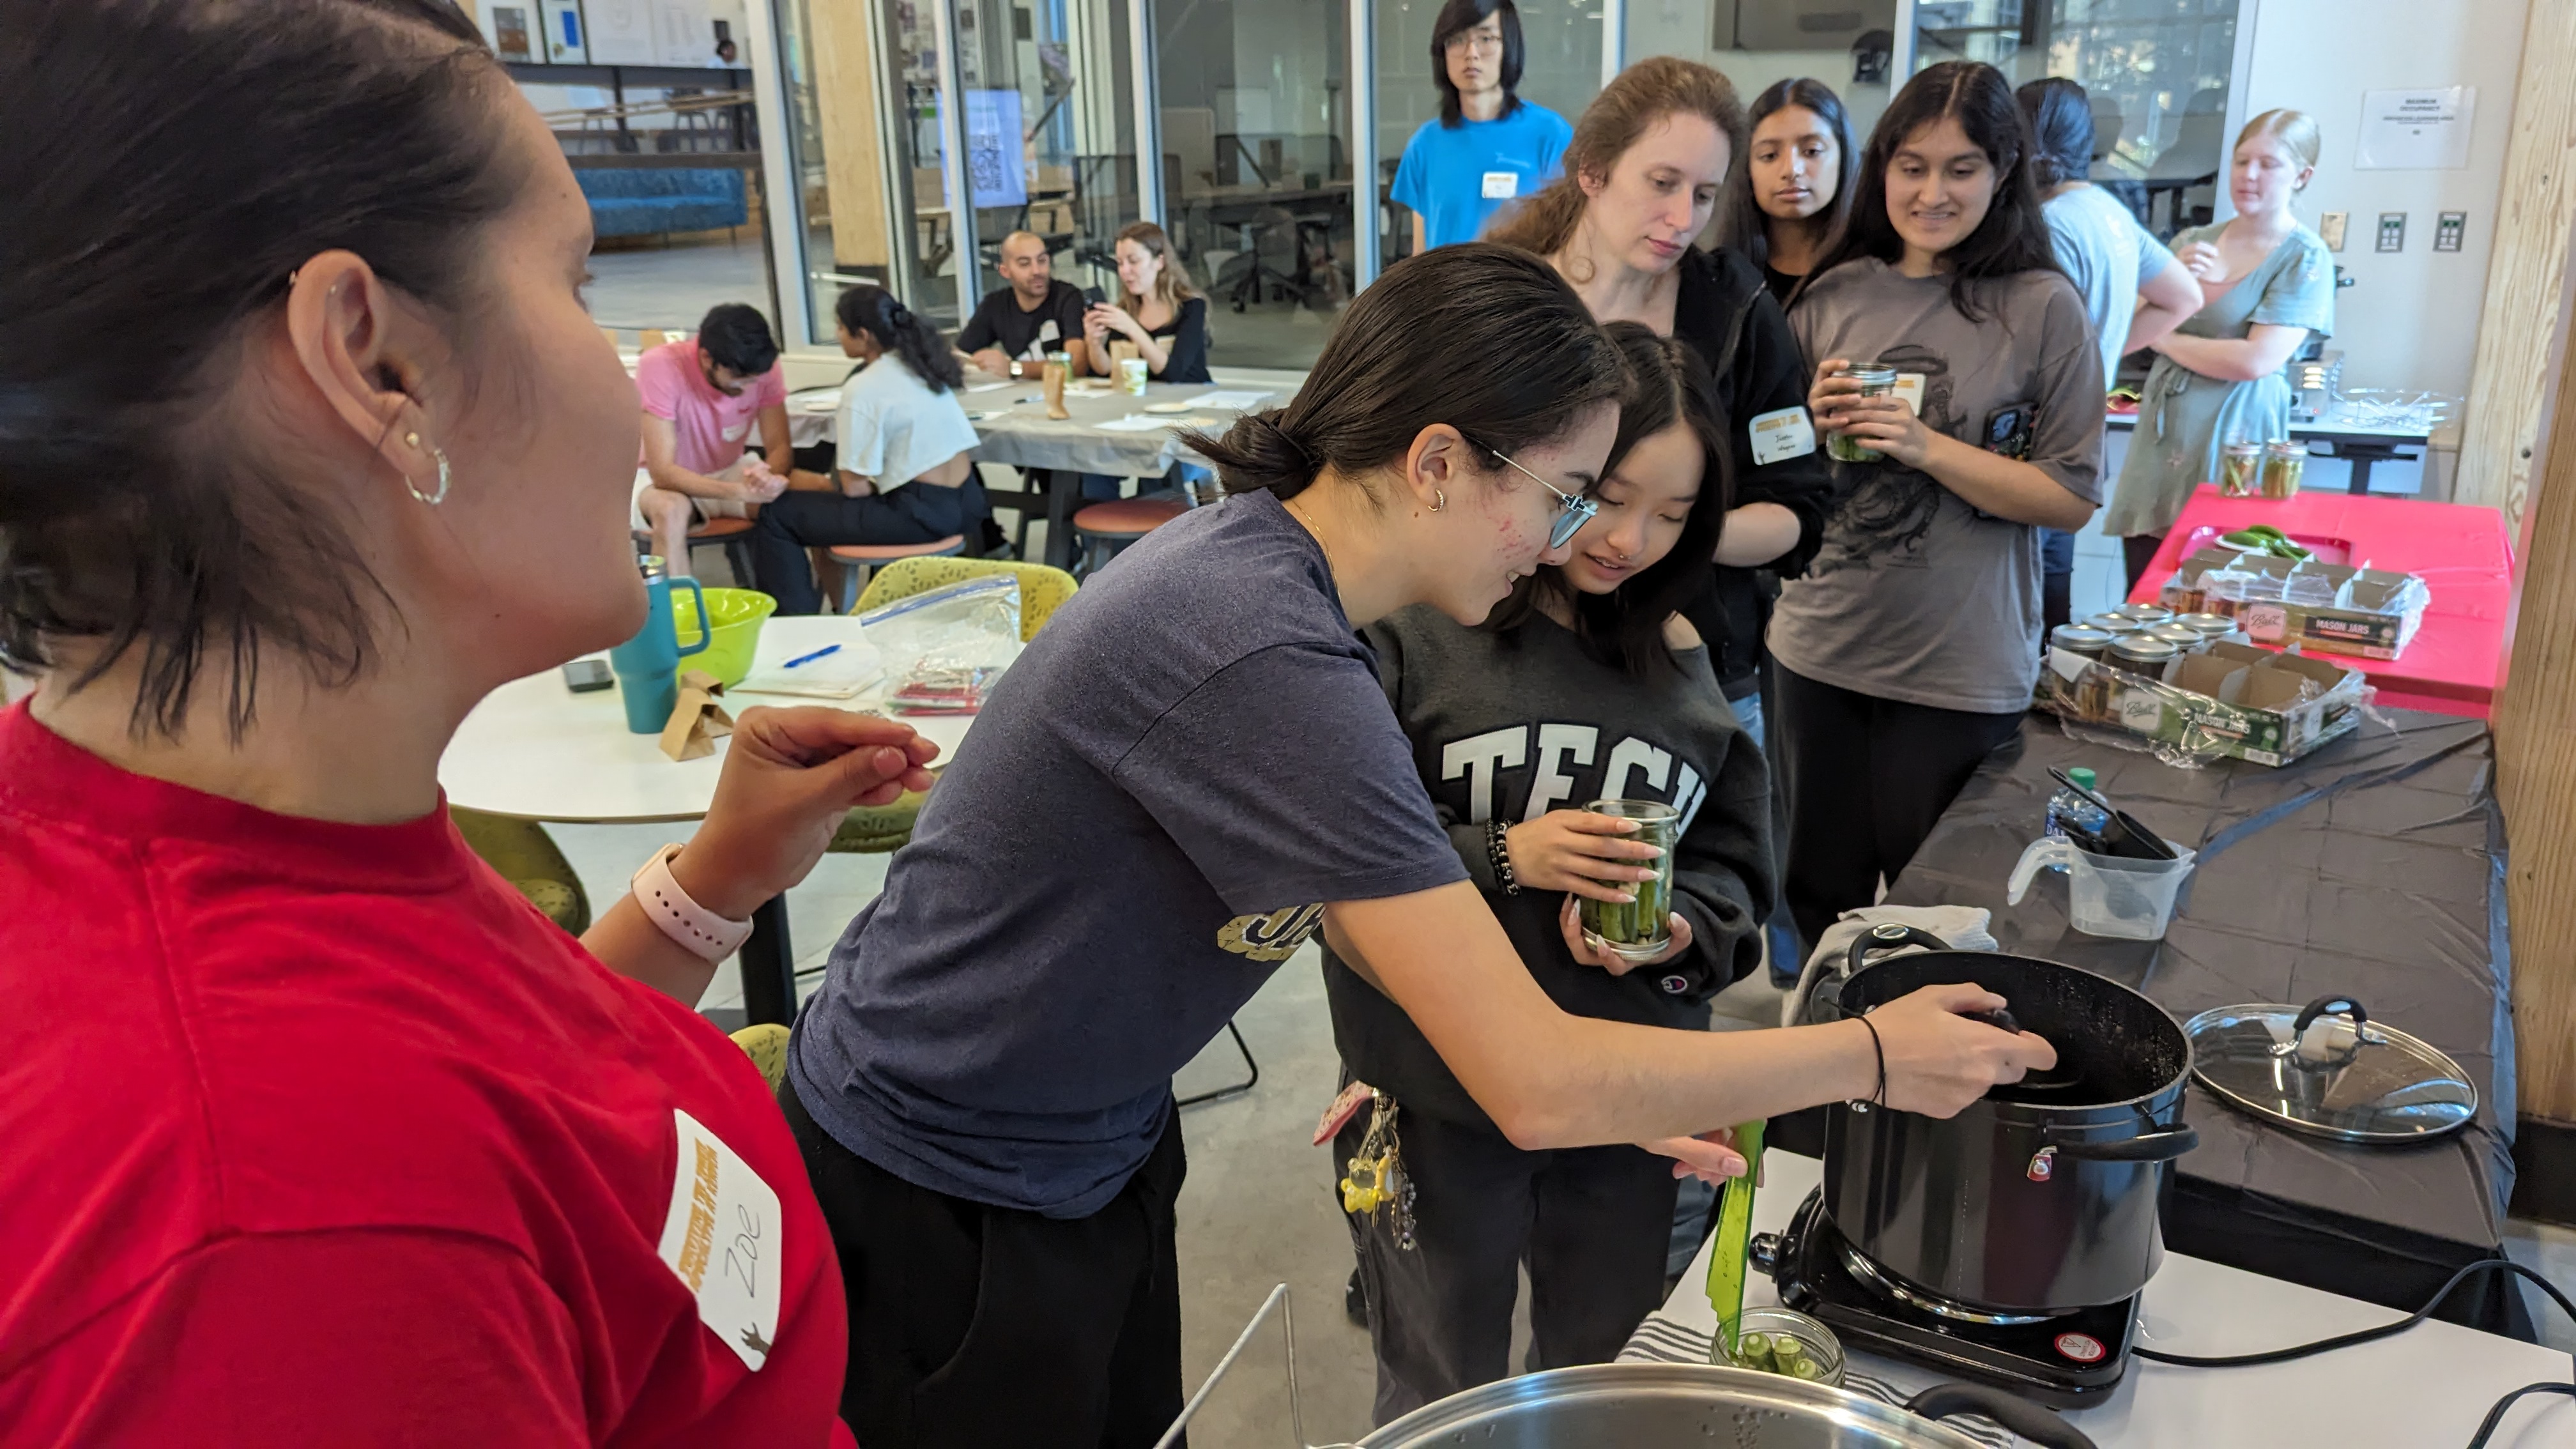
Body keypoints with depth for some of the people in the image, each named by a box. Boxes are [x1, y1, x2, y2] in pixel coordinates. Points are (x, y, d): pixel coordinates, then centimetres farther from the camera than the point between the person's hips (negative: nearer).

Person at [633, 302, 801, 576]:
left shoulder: (764, 368, -16)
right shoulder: (661, 367, -28)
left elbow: (781, 447, -13)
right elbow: (663, 472, -31)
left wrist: (768, 476, -39)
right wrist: (740, 492, -45)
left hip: (729, 473, 4)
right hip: (671, 481, -4)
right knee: (671, 510, -40)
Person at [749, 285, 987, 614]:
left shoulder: (863, 389, -14)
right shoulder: (920, 363, 9)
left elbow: (854, 487, -13)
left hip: (922, 514, -8)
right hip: (966, 504, 9)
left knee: (777, 517, 2)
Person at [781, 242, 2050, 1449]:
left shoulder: (1258, 553, -4)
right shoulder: (1265, 657, -32)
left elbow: (1354, 901, 6)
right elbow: (1537, 1090, -29)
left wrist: (1602, 1088, 2)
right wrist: (1875, 1056, -16)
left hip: (1094, 1142, 8)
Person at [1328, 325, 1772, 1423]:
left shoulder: (1677, 659, 3)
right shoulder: (1409, 629, -13)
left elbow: (1733, 857, 6)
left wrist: (1677, 925, -14)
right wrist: (1501, 858, -23)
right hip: (1438, 1105, -4)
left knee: (1607, 1386, 23)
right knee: (1443, 1402, 18)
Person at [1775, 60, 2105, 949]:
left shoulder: (2042, 309, -6)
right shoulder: (1834, 295, 3)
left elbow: (2073, 497, -8)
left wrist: (1926, 446, -18)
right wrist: (1814, 425, -10)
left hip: (1963, 673, -3)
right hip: (1820, 651, 3)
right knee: (1819, 894, 15)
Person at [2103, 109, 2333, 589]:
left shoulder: (2305, 257, -2)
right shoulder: (2194, 242, 13)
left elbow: (2256, 361, -14)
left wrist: (2166, 339, -3)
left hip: (2230, 440, -5)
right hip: (2162, 437, 5)